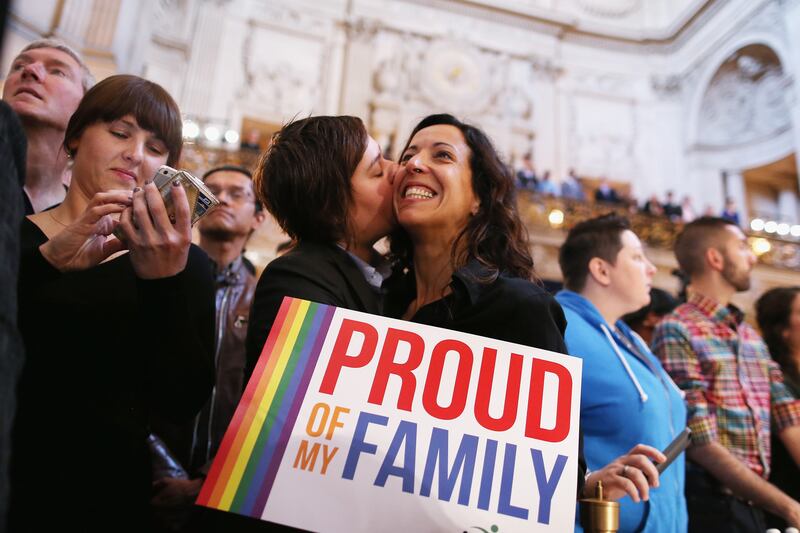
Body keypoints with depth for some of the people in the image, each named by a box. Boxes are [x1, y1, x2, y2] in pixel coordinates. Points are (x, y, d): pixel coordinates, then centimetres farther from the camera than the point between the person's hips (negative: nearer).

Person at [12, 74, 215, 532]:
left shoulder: (185, 263, -2)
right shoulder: (13, 236, 0)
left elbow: (183, 404, -12)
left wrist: (164, 282, -24)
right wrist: (48, 262, -25)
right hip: (14, 483, 1)